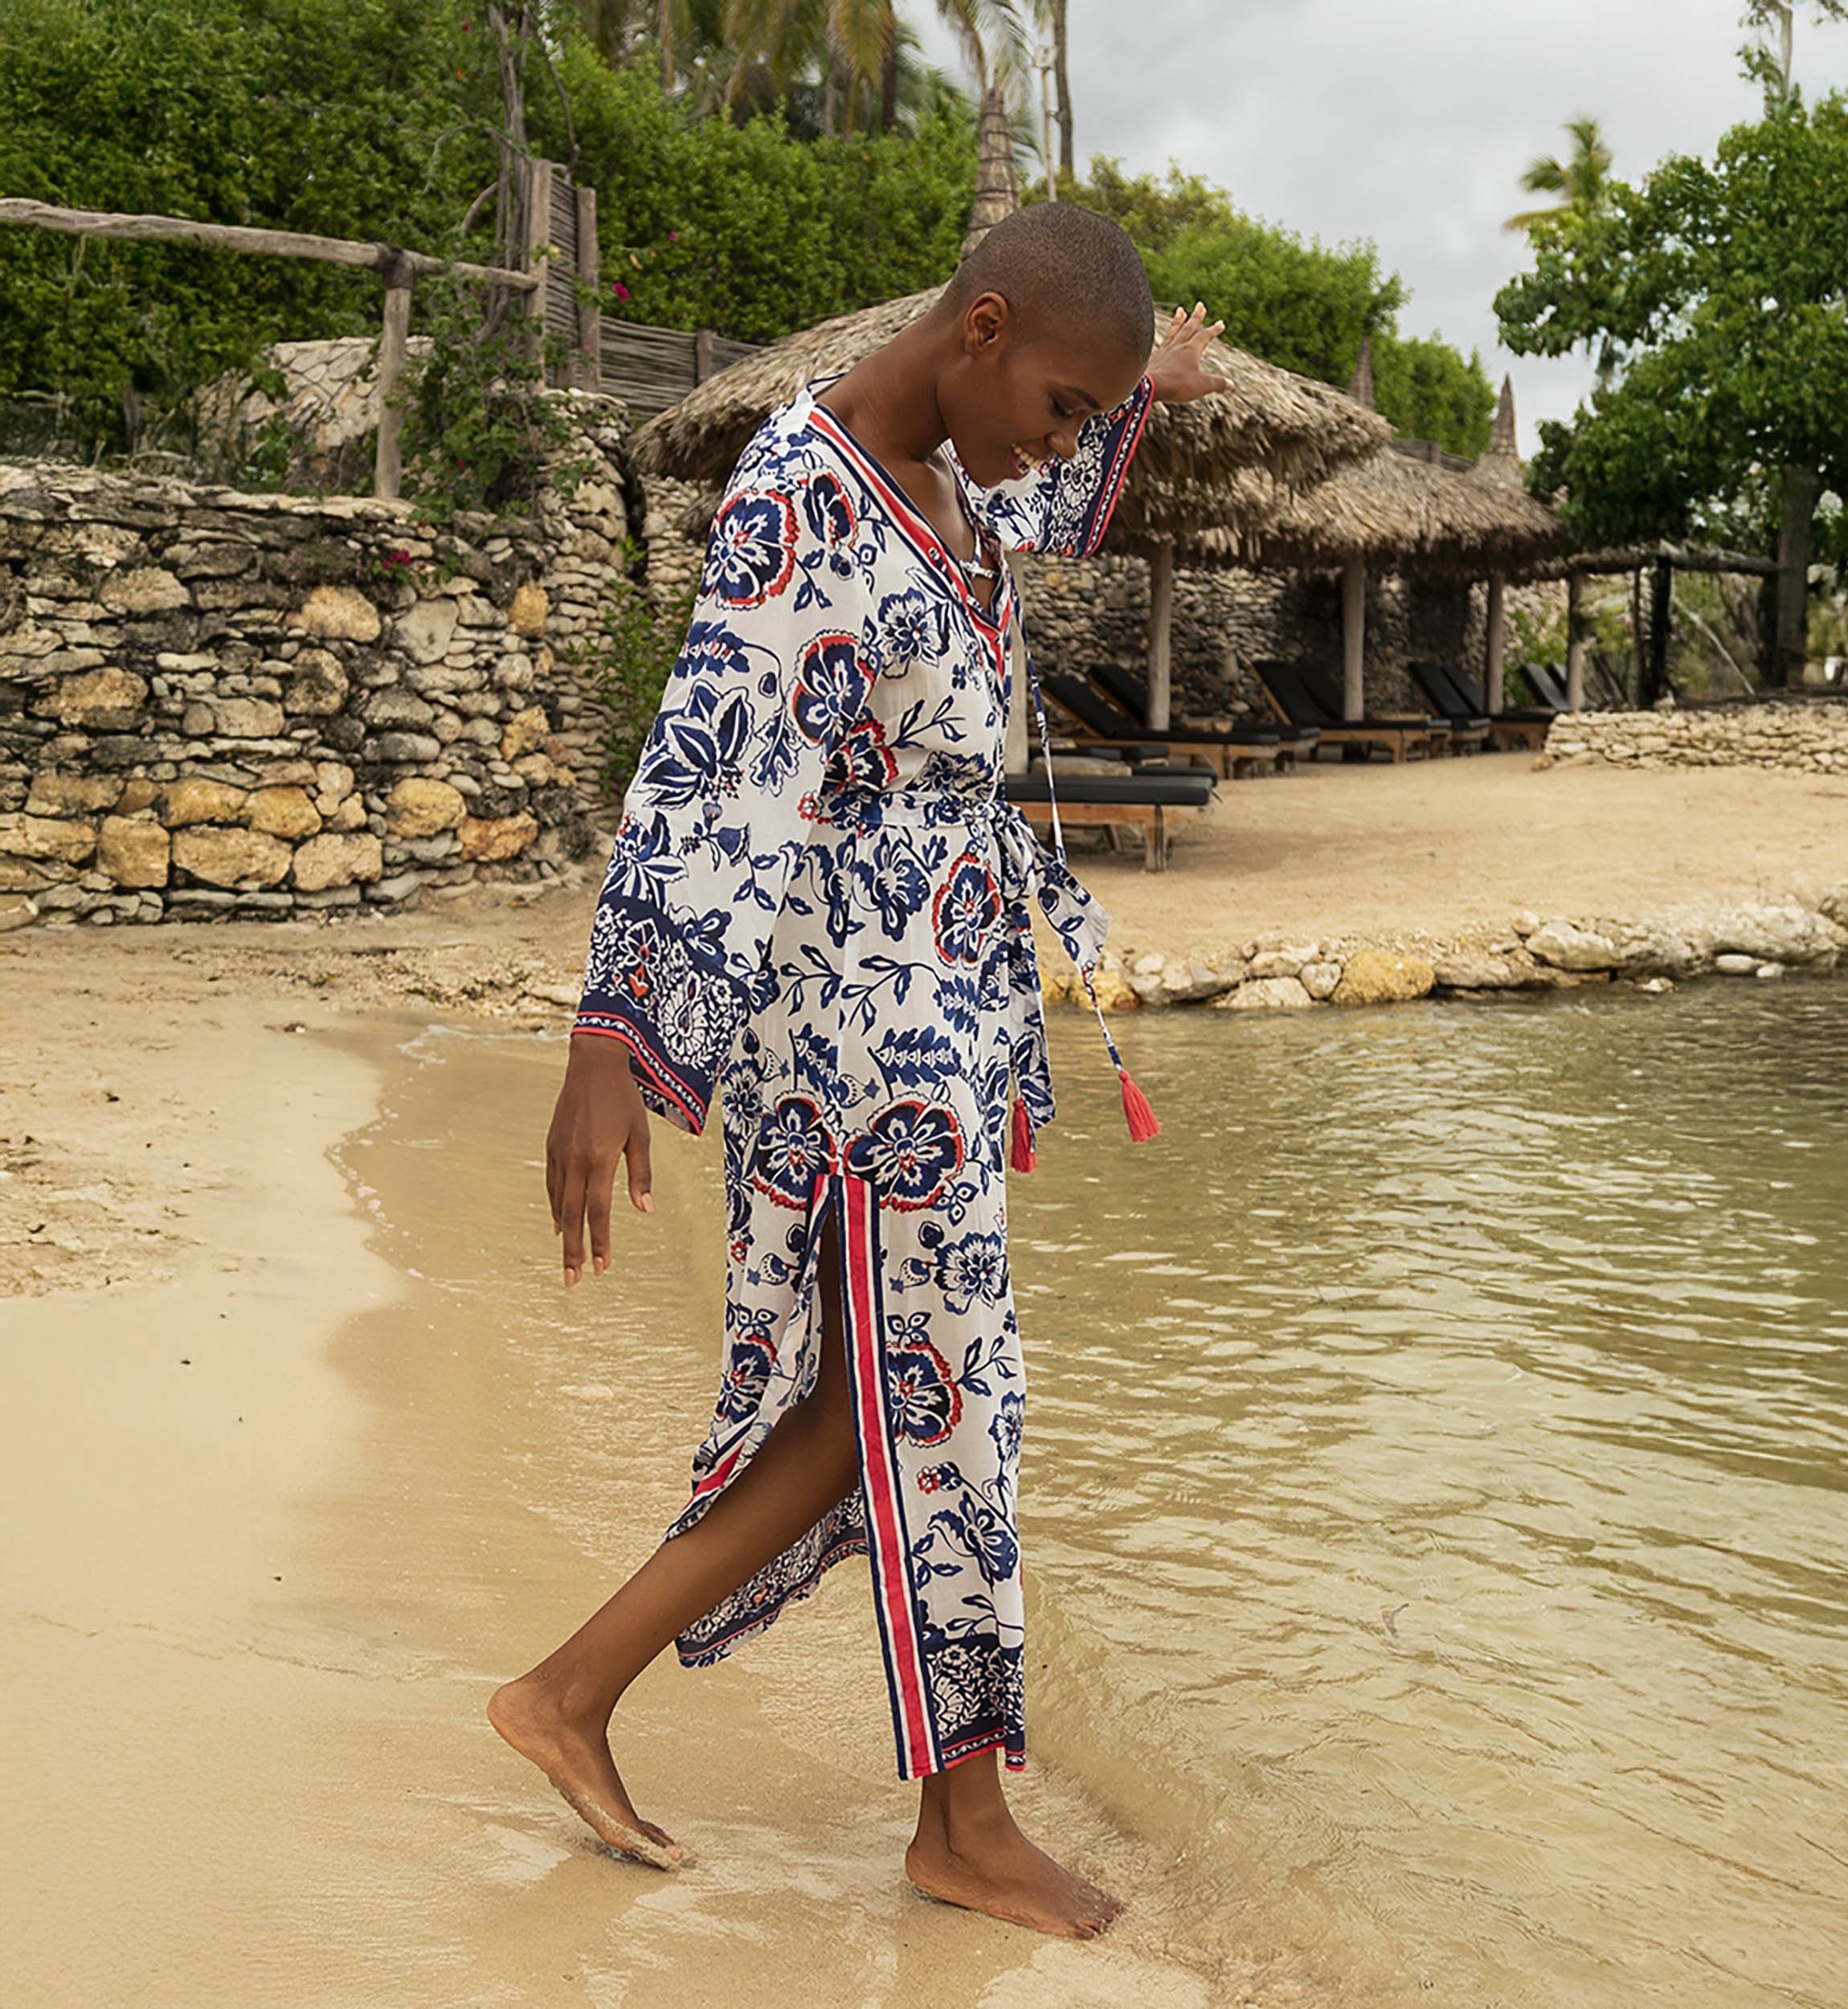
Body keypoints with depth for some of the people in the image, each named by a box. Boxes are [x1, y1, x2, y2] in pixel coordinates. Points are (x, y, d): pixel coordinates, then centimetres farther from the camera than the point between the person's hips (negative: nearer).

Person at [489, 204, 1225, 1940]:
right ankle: (970, 1825, 20)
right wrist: (611, 1043, -40)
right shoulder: (798, 502, -20)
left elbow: (1034, 525, 35)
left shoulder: (930, 468, 10)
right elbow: (708, 765, -31)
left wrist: (1150, 400, 47)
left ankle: (572, 1691, 22)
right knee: (929, 1403, 2)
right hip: (861, 1012, -10)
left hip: (940, 996, 10)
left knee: (869, 1401, 13)